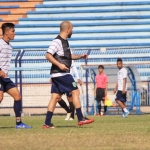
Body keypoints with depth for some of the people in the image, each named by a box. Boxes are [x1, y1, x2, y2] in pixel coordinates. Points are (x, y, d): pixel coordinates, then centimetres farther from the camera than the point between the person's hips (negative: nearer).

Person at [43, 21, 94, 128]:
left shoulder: (65, 41, 18)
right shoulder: (57, 41, -13)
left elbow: (69, 56, 31)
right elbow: (48, 55, -20)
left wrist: (80, 56, 15)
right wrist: (59, 64, -27)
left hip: (57, 75, 10)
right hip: (61, 74, -10)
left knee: (56, 97, 5)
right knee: (75, 92, -6)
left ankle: (47, 123, 3)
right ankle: (80, 119, -4)